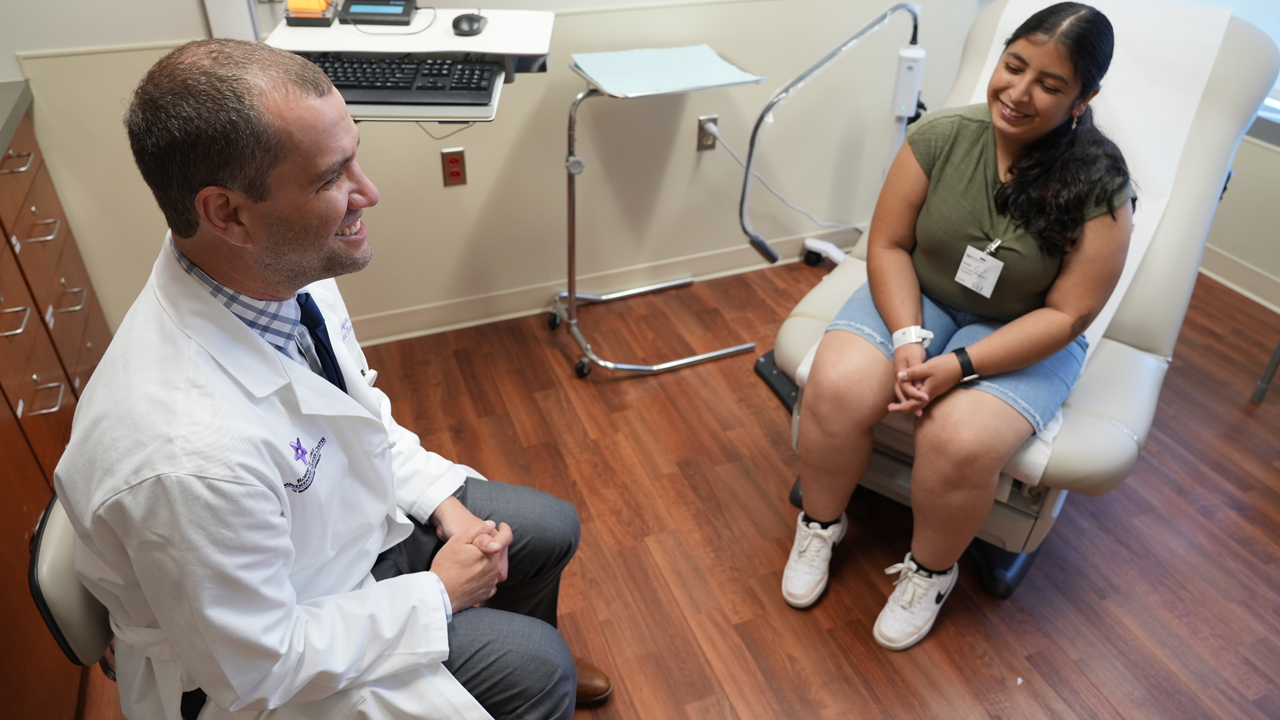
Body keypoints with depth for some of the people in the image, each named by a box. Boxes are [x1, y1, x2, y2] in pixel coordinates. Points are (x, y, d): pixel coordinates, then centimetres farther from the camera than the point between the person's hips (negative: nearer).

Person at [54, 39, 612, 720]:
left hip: (345, 513, 7)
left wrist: (442, 500, -7)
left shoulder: (285, 269, -17)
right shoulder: (191, 455, -40)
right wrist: (438, 592, -17)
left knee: (550, 527, 12)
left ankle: (543, 664, 41)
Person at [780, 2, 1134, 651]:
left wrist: (959, 365, -25)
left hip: (1020, 337, -2)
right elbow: (888, 245, -6)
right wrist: (908, 339, -21)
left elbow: (1065, 314, -14)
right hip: (915, 300, 2)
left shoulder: (1099, 189, -15)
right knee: (835, 389, -27)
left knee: (959, 442, -31)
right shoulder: (941, 137, -11)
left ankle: (930, 570, 3)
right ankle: (821, 523, 4)